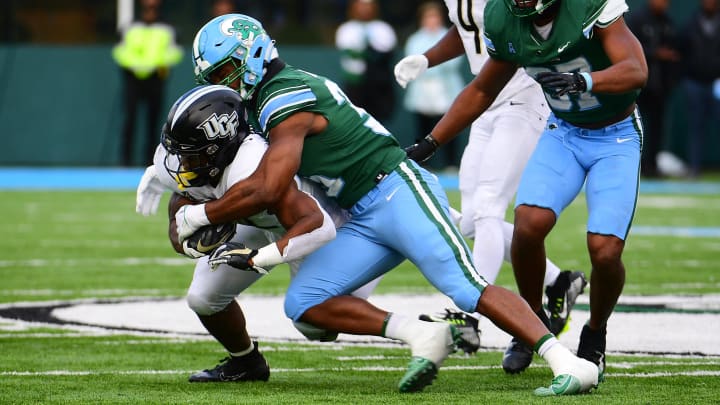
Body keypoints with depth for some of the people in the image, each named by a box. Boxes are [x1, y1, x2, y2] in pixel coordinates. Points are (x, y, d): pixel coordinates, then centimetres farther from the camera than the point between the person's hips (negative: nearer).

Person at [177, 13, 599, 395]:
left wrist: (198, 216, -10)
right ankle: (421, 336, -11)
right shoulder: (272, 97, 15)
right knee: (303, 302, -4)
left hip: (399, 191, -10)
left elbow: (264, 191, -23)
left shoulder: (284, 102, -15)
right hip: (364, 219, 10)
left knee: (469, 288, -21)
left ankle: (569, 363, -24)